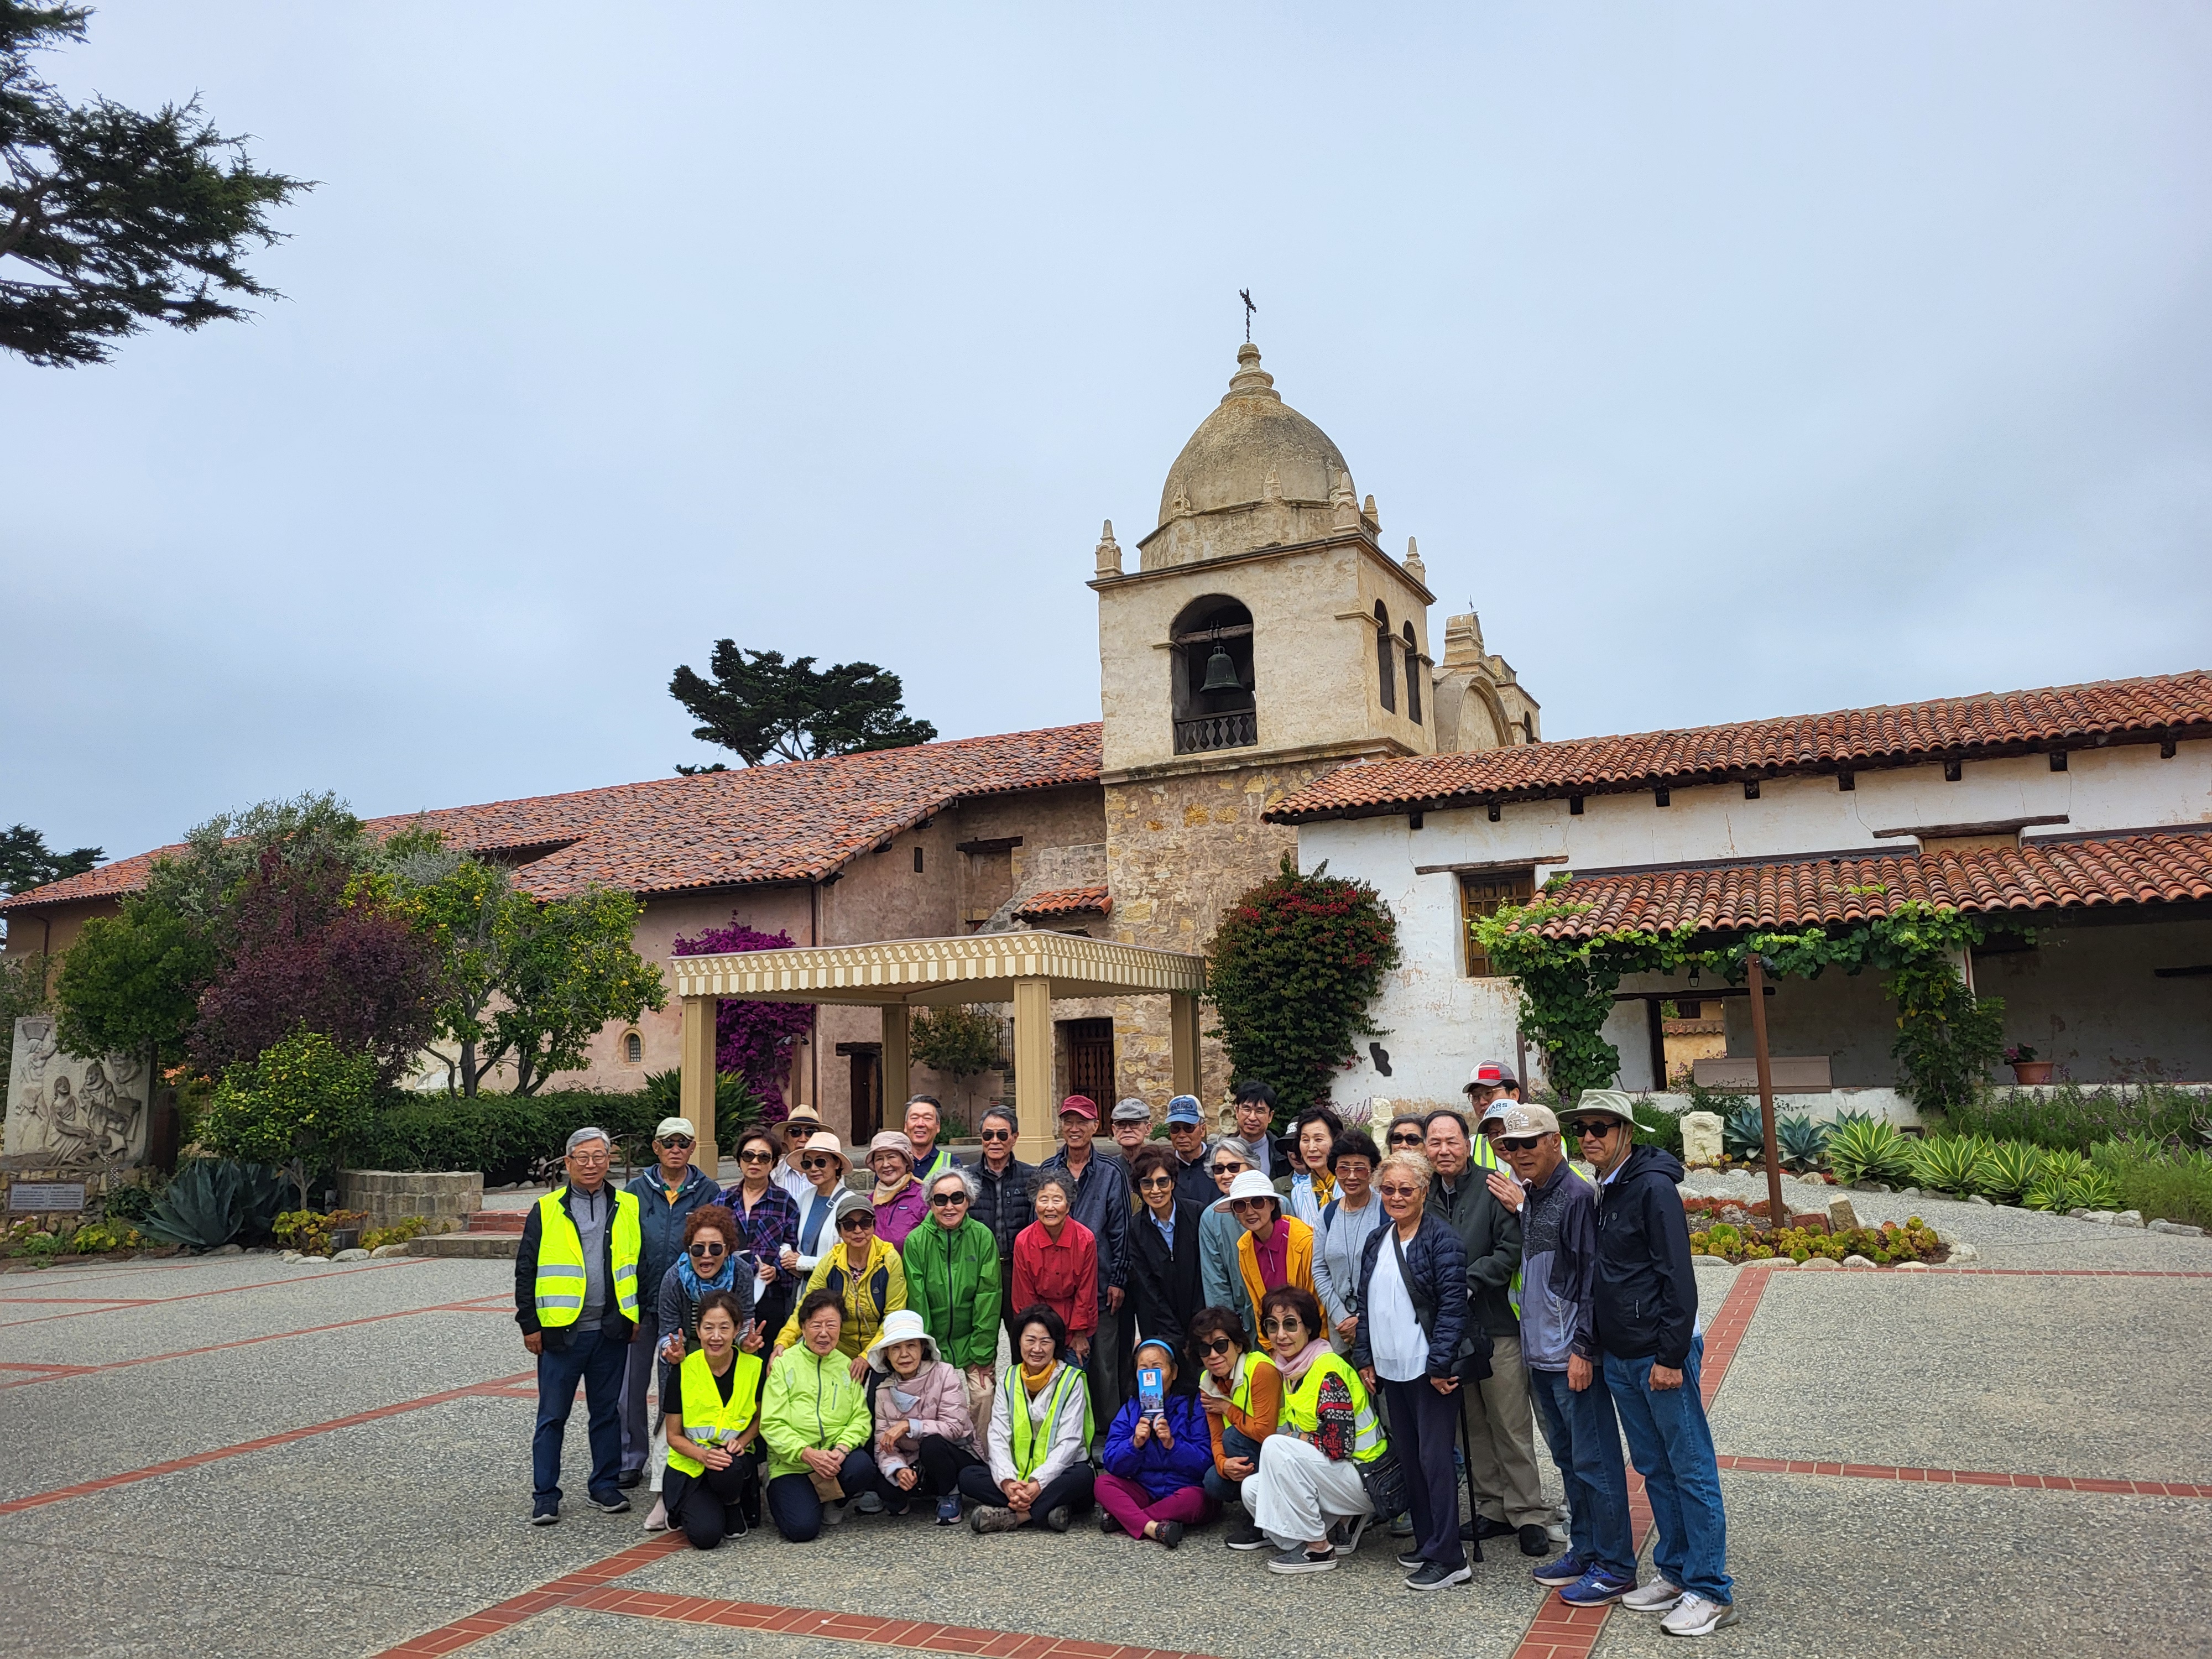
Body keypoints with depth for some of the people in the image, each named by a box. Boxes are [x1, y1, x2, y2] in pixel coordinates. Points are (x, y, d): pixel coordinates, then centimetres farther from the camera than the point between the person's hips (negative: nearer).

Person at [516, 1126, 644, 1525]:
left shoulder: (628, 1208, 6)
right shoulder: (546, 1211, 0)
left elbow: (640, 1263, 11)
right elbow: (525, 1271, 2)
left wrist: (637, 1315, 7)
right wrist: (529, 1324, -2)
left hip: (611, 1330, 2)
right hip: (560, 1330, -2)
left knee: (607, 1412, 11)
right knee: (552, 1417, 4)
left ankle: (605, 1485, 23)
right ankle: (545, 1496, 15)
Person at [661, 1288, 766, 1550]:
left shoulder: (754, 1366, -9)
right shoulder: (682, 1370, -11)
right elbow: (674, 1436, -3)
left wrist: (742, 1440, -13)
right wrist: (704, 1455, -22)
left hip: (736, 1458, 1)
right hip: (690, 1463, -1)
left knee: (728, 1467, -36)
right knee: (706, 1535, -24)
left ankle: (735, 1506, 0)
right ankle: (686, 1508, 12)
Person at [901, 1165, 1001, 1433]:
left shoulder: (983, 1237, -7)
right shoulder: (916, 1241, -7)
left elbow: (988, 1300, -7)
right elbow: (917, 1303, -6)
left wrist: (982, 1356, -8)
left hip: (973, 1344, 0)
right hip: (932, 1348, 0)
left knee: (983, 1397, -10)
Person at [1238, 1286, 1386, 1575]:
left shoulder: (1328, 1370, -19)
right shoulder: (1290, 1371, 7)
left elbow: (1338, 1445, -25)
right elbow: (1294, 1433, 16)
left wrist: (1295, 1441, -10)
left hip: (1366, 1478, -9)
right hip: (1331, 1475, 9)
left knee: (1277, 1447, -25)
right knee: (1252, 1489, -4)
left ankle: (1319, 1550, -14)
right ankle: (1344, 1523, 8)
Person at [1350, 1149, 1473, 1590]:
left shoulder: (1442, 1238, -11)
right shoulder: (1376, 1241, 11)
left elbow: (1453, 1304, -15)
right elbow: (1364, 1302, 16)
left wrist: (1440, 1363, -17)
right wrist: (1364, 1356, 11)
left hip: (1430, 1370, -7)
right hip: (1390, 1368, 7)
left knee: (1435, 1458, -4)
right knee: (1409, 1456, 14)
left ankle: (1449, 1558, 3)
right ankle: (1426, 1541, 27)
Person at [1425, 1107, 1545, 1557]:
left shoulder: (1493, 1187, -7)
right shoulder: (1425, 1195, 8)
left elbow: (1511, 1249, -13)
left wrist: (1467, 1283, -18)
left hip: (1496, 1325, -5)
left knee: (1512, 1427, 0)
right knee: (1474, 1427, 13)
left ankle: (1529, 1516, 11)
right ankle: (1492, 1509, 24)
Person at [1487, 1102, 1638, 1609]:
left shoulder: (1578, 1195, -15)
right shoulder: (1530, 1197, 11)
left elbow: (1590, 1276, -18)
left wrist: (1582, 1348, -19)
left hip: (1572, 1355, -9)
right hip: (1540, 1352, 9)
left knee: (1594, 1461, 0)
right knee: (1568, 1458, 18)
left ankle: (1615, 1566, 11)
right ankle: (1585, 1550, 29)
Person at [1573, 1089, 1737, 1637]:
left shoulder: (1653, 1187, -15)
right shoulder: (1600, 1192, 10)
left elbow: (1678, 1278, -18)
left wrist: (1671, 1356, -19)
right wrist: (1594, 1347, 16)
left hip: (1661, 1355, -8)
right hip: (1619, 1359, 8)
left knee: (1692, 1470, 1)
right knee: (1654, 1468, 17)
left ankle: (1711, 1592, 9)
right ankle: (1674, 1571, 28)